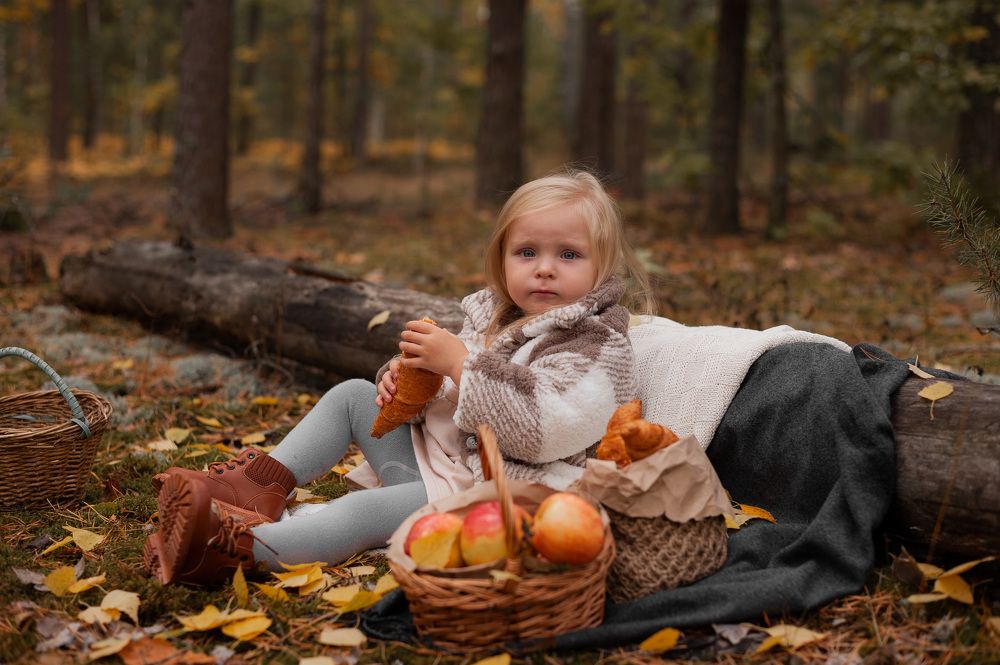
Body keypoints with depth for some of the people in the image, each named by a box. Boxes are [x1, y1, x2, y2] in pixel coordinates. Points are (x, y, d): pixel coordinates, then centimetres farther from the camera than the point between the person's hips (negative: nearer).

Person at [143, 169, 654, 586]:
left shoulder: (601, 351, -14)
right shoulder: (492, 318, 11)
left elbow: (541, 430, -30)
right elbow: (440, 392, 23)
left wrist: (459, 362, -27)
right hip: (432, 452, 9)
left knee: (368, 510, -27)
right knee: (353, 395, 8)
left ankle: (243, 547, -35)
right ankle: (262, 485, -4)